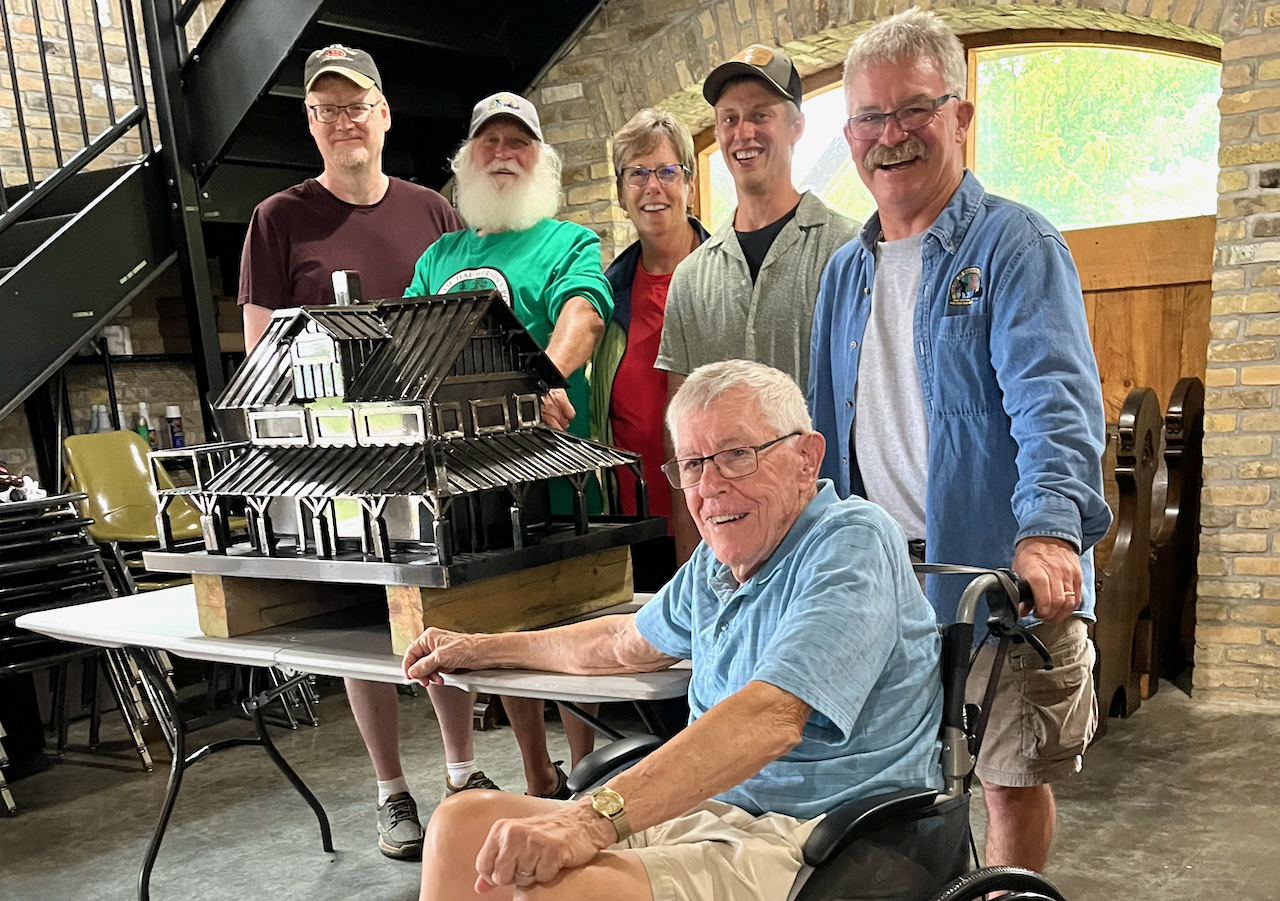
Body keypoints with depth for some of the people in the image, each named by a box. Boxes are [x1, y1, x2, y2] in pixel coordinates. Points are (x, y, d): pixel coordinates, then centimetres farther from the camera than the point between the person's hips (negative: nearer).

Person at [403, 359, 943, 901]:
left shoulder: (852, 542, -16)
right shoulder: (718, 558, 10)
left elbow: (771, 719, -30)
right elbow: (632, 643, 30)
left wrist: (594, 820, -37)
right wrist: (485, 649, 34)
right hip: (712, 813, 8)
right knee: (463, 824, -3)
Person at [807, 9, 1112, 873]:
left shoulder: (1016, 244, -7)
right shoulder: (846, 272, 11)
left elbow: (1055, 399, -22)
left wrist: (1050, 527, -38)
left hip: (1006, 584, -4)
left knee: (1013, 781, 12)